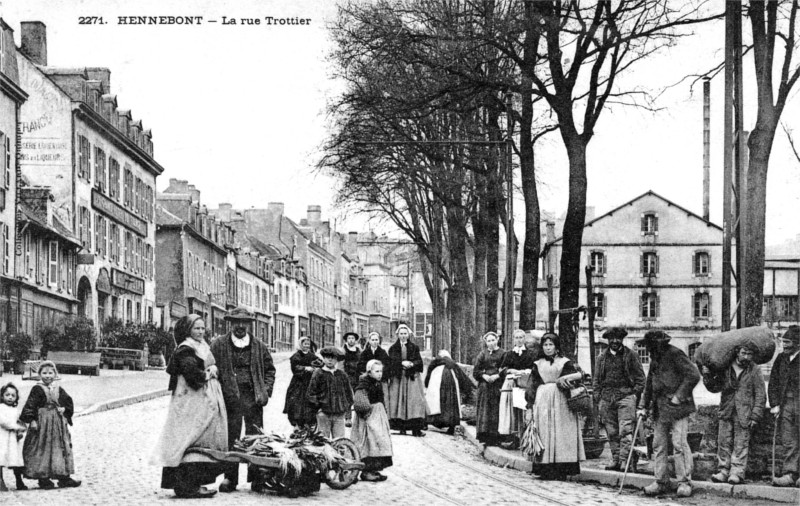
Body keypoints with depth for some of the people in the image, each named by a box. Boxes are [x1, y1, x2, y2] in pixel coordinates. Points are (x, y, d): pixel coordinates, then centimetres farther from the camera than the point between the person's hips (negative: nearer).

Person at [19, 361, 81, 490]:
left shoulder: (59, 390, 9)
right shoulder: (37, 389, -7)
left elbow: (68, 402, 14)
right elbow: (30, 406, -11)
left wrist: (65, 409, -6)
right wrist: (32, 420, -19)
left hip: (59, 424, 5)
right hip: (42, 423, -5)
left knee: (62, 449, 6)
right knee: (43, 450, -3)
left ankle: (63, 477, 12)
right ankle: (43, 478, 3)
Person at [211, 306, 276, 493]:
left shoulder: (259, 346, 11)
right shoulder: (218, 345, 5)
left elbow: (269, 369, 16)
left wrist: (266, 391, 3)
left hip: (253, 397, 2)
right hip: (230, 397, -1)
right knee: (230, 438, -1)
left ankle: (256, 478, 6)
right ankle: (230, 478, 5)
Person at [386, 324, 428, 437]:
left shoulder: (414, 348, 10)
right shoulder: (393, 348, 9)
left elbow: (419, 361, 3)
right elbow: (391, 362, -1)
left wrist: (412, 364, -17)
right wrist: (402, 363, -15)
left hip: (412, 377, 0)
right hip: (397, 378, 1)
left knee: (414, 401, -9)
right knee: (399, 401, -3)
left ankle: (416, 429, -13)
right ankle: (401, 427, 1)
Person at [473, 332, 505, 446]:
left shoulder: (503, 354, 4)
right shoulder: (482, 355, 11)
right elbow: (476, 371, 9)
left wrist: (497, 376, -13)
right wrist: (484, 376, -7)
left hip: (498, 385, -2)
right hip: (484, 386, 2)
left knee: (496, 411, -5)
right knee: (484, 411, -3)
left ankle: (494, 436, -4)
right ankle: (484, 435, -1)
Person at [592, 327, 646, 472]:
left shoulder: (630, 356, 5)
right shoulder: (602, 358, 15)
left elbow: (640, 377, 6)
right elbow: (596, 380, 17)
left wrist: (635, 395, -3)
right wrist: (598, 399, 8)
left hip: (625, 396, -4)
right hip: (606, 398, 4)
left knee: (626, 431, -12)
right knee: (612, 433, 6)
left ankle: (626, 462, -14)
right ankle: (616, 459, 14)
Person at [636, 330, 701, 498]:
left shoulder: (675, 355, -10)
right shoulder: (655, 359, 17)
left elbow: (693, 375, -17)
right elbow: (649, 385, 25)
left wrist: (679, 396, -16)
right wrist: (643, 406, 17)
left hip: (676, 407, -9)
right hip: (660, 408, 9)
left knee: (679, 444, -9)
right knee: (658, 444, 7)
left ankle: (684, 482, -5)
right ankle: (661, 481, 12)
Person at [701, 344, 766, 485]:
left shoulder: (754, 370, -2)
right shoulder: (725, 368, 5)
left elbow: (760, 395, -1)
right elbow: (715, 388, 14)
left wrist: (755, 416, -7)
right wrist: (708, 376, -4)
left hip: (744, 413, -3)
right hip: (726, 411, 3)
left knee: (741, 444, -1)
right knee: (723, 442, 4)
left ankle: (737, 473, 3)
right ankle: (724, 471, 11)